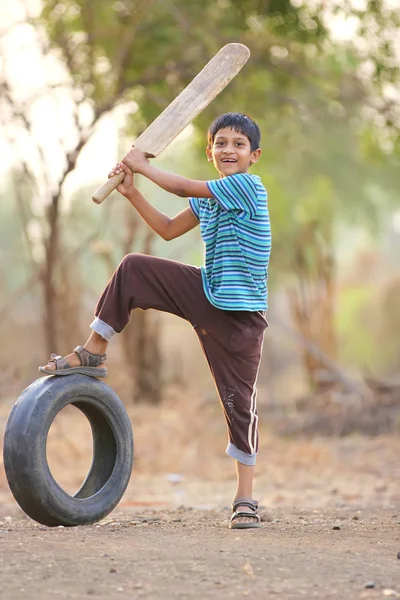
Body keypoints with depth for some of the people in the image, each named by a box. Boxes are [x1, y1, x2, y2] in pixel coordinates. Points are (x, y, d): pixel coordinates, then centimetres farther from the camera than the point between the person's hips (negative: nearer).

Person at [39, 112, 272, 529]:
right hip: (204, 293, 7)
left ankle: (245, 499, 7)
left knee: (239, 402, -3)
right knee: (132, 269, -7)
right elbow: (169, 230, 18)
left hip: (240, 315, -7)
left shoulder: (248, 186, -15)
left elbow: (182, 187, -17)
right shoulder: (208, 196, 9)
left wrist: (141, 165, -3)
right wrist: (132, 193, 9)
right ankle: (92, 354, 5)